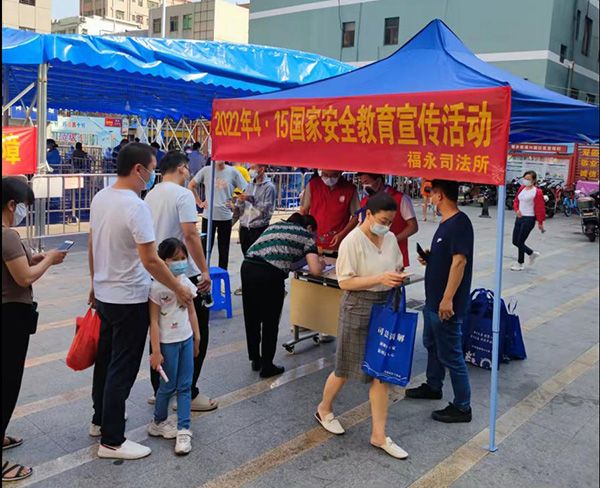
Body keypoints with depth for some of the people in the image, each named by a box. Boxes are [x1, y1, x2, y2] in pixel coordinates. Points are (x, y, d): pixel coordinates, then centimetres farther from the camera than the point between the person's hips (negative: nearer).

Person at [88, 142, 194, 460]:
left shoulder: (100, 198, 3)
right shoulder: (136, 207, -24)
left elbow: (92, 247, 12)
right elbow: (150, 260, -25)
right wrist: (178, 289, -14)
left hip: (103, 295, 9)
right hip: (128, 301, -9)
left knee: (105, 360, 22)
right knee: (122, 370, 2)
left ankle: (100, 420, 39)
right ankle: (112, 441, 13)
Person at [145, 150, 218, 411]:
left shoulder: (150, 196, 10)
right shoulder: (183, 194, -13)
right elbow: (190, 235, -21)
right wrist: (205, 270, -19)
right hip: (183, 275, -8)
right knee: (196, 334, 4)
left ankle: (160, 390, 24)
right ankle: (187, 394, 9)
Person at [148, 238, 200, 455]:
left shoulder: (186, 283, 2)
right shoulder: (156, 287, -16)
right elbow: (154, 321, -14)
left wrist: (197, 339, 13)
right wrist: (156, 351, -14)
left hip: (186, 339, 5)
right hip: (167, 343, -5)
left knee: (185, 386, 6)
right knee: (168, 386, 8)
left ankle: (183, 429, 13)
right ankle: (158, 423, 31)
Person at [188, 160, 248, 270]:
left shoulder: (233, 172, -2)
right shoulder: (206, 171, 1)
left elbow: (245, 191, 0)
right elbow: (191, 186, 12)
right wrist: (199, 202, 5)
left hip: (226, 217, 0)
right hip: (208, 216, 1)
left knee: (224, 249, 9)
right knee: (206, 247, 8)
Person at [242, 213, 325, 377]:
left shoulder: (275, 225, 29)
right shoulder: (306, 236, 13)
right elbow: (315, 270, 5)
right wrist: (321, 263, 26)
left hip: (247, 266, 6)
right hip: (270, 273, -6)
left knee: (251, 318, 20)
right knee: (270, 322, 12)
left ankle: (255, 360, 37)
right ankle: (267, 367, 24)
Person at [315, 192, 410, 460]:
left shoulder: (390, 239, 6)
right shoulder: (352, 242, -14)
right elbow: (345, 281, -17)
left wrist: (397, 277, -2)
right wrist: (380, 279, -24)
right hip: (359, 307, -6)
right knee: (346, 369, 9)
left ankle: (379, 435, 15)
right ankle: (324, 409, 37)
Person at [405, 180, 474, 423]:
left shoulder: (459, 223, -21)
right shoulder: (446, 222, 11)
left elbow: (459, 261, -26)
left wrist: (448, 299, -27)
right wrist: (429, 257, 2)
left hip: (446, 304, -11)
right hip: (433, 299, 11)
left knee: (450, 355, -1)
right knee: (432, 344, 25)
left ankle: (462, 407, 12)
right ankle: (433, 387, 43)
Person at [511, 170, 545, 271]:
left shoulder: (537, 192, -12)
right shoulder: (522, 188, 7)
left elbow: (540, 208, -10)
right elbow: (516, 200, 17)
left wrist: (540, 222, -9)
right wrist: (517, 210, -4)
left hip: (529, 219, -7)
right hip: (519, 218, 7)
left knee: (520, 242, -2)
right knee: (515, 241, 10)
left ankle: (520, 264, 16)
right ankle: (532, 253, 33)